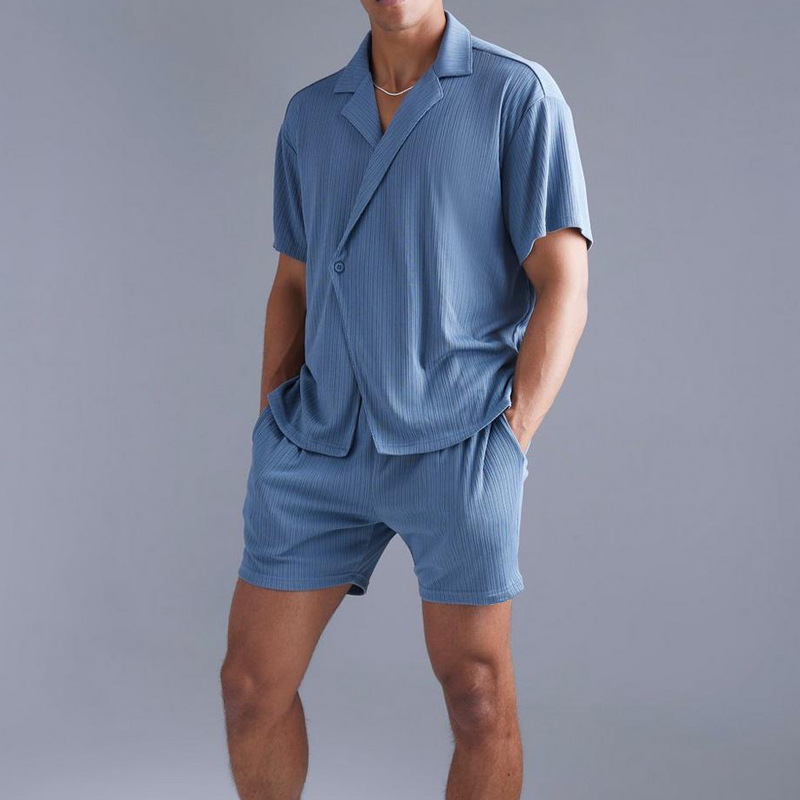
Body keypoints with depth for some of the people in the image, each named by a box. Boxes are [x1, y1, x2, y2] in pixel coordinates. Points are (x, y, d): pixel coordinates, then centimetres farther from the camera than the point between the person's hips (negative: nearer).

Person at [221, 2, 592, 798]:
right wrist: (270, 434, 9)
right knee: (251, 681, 5)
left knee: (477, 692, 2)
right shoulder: (311, 115, 13)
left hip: (456, 442, -4)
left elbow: (564, 289, -6)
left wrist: (508, 444, -12)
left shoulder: (520, 95, -2)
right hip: (320, 442, 5)